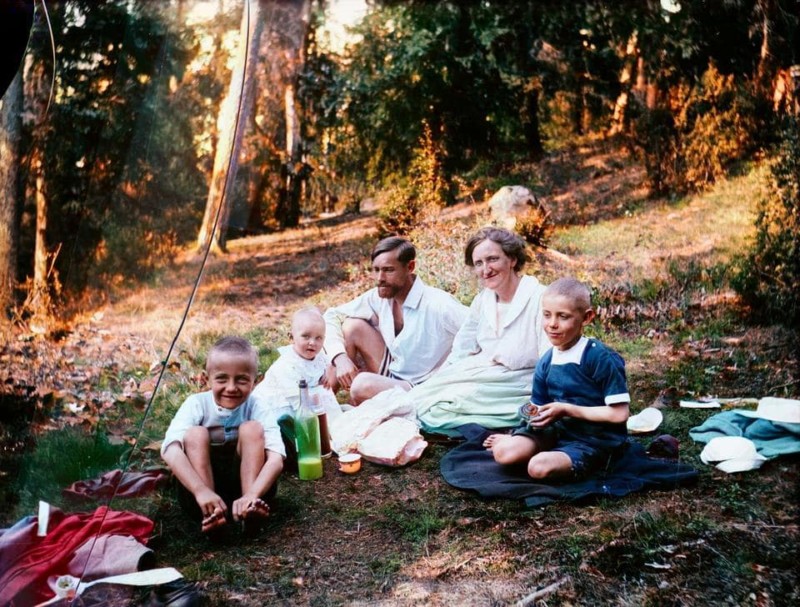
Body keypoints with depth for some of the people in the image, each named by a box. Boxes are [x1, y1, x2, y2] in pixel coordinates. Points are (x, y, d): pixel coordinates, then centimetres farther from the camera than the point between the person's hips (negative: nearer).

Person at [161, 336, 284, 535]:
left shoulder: (257, 410, -12)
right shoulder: (197, 405, -14)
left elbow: (276, 459, -25)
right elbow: (170, 450, -31)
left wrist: (252, 495, -44)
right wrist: (201, 491, -45)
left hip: (244, 479, 0)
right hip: (198, 482, 0)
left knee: (252, 429, -20)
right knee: (195, 434, -24)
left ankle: (250, 505, -31)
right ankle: (208, 512, -35)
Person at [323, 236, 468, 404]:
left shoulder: (437, 304, -24)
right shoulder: (379, 297, -5)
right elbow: (332, 316, 1)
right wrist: (340, 358, -17)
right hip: (392, 374, 6)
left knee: (363, 385, -31)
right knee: (353, 326, -8)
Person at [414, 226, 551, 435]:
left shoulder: (540, 300, -14)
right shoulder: (482, 301, 7)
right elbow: (460, 353, 13)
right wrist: (434, 385, 1)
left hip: (517, 386, -6)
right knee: (418, 400, -16)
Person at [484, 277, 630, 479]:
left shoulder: (602, 359, -17)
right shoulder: (546, 363, 3)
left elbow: (619, 413, -19)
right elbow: (540, 407, 11)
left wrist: (566, 409, -18)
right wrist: (537, 415, -12)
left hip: (595, 440, -6)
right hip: (558, 430, 6)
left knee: (540, 466, -30)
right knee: (504, 453, -17)